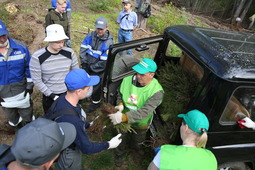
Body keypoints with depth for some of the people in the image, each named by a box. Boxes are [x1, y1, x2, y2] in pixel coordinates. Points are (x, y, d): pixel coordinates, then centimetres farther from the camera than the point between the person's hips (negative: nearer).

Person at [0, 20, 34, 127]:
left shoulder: (21, 47, -15)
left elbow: (28, 67, -5)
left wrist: (29, 85, -3)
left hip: (21, 90, 0)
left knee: (26, 110, 18)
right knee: (9, 113, 26)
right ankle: (14, 123, 56)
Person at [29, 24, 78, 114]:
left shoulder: (70, 53, -12)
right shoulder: (37, 57, -18)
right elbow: (37, 81, -12)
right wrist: (52, 96, -13)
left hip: (68, 93, 1)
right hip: (49, 96, -1)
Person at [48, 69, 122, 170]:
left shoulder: (62, 98, -16)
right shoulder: (72, 120, -42)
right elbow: (87, 148, -28)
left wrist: (89, 125, 7)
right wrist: (109, 145, -16)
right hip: (69, 156, -6)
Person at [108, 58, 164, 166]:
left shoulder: (157, 91, -33)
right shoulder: (128, 79, -24)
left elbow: (145, 112, -38)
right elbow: (120, 95, -6)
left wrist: (123, 117, -48)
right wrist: (120, 104, -28)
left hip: (141, 124, -1)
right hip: (123, 120, 1)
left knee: (138, 140, 33)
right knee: (121, 139, 27)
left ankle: (136, 146, 70)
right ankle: (119, 153, 61)